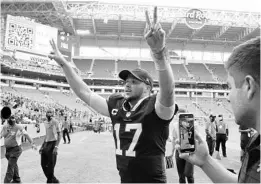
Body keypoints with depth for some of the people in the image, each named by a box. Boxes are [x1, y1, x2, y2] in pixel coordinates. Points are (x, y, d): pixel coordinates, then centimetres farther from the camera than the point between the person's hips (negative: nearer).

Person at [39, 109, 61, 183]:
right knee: (43, 164, 10)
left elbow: (59, 135, -12)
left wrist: (56, 147, -20)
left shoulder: (55, 122, -10)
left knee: (51, 165, -1)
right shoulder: (45, 123, 13)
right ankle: (54, 180, 27)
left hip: (53, 143, -8)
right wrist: (42, 146, 18)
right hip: (46, 143, 8)